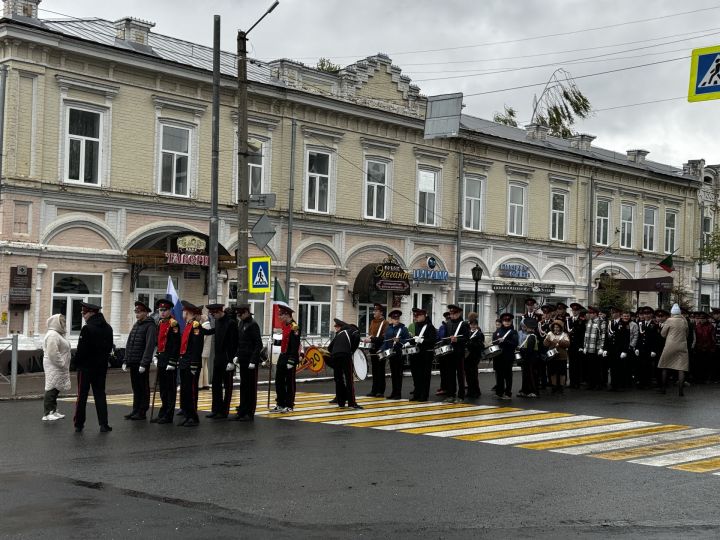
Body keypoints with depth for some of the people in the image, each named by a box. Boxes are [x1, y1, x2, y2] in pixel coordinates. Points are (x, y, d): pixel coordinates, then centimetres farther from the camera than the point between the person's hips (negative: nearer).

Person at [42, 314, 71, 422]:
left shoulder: (58, 334, 20)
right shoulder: (52, 335, -16)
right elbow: (53, 353, -24)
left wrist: (64, 365, 20)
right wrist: (61, 364, -20)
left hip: (59, 367, 11)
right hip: (54, 367, -11)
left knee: (56, 389, 14)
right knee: (52, 389, -12)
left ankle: (53, 411, 21)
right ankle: (48, 414, -14)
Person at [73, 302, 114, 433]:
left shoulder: (87, 328, -17)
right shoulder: (108, 328, 5)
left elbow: (81, 349, -18)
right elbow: (109, 347, 9)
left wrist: (77, 362, -4)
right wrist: (103, 359, 14)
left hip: (86, 367, -6)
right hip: (101, 367, 6)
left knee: (82, 395, 4)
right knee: (100, 394, 10)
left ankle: (79, 424, 11)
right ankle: (103, 424, 7)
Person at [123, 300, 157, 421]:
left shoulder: (150, 326, -10)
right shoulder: (135, 325, 15)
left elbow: (149, 346, -18)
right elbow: (129, 344, 18)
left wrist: (144, 363, -22)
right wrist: (126, 361, 12)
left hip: (142, 363, -8)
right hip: (133, 363, 8)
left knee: (143, 388, 1)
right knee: (135, 387, 13)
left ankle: (142, 412, 6)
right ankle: (135, 410, 20)